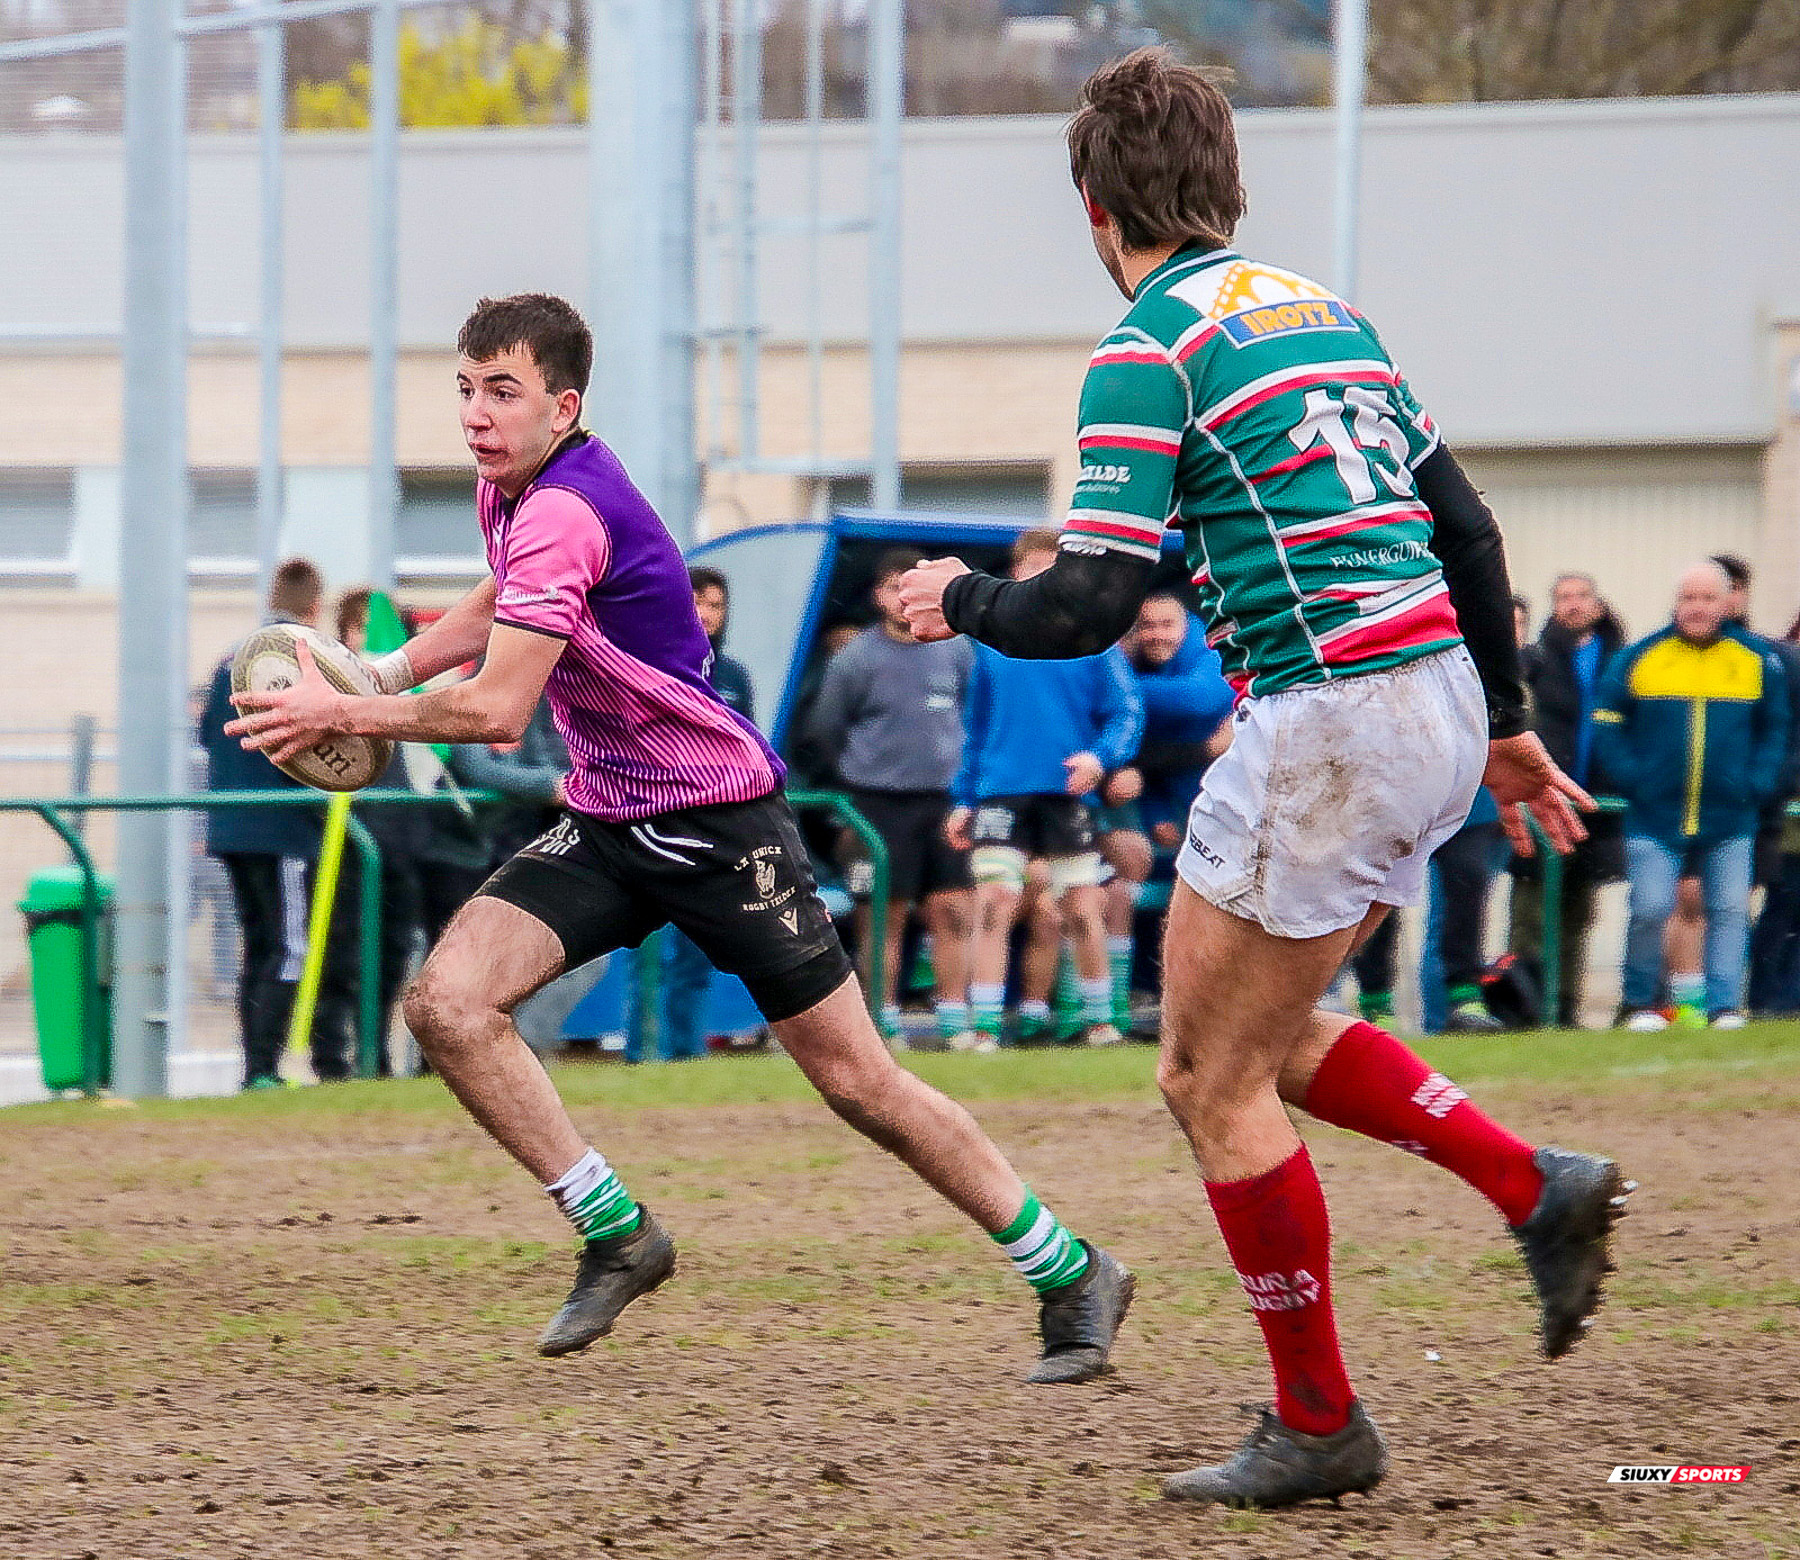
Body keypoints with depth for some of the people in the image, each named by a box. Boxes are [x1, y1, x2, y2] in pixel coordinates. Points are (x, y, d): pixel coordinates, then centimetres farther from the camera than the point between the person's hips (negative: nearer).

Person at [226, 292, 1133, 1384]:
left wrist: (341, 714, -20)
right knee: (448, 1001, -13)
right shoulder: (510, 490, 5)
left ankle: (1071, 1274, 10)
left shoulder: (567, 512, -24)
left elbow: (496, 708, -29)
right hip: (606, 826, 8)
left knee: (856, 1080, -4)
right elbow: (498, 605, 28)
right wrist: (387, 669, 12)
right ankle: (616, 1233, -1)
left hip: (717, 823, -8)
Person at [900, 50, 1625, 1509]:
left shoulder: (1152, 349, -9)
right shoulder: (1321, 308, 16)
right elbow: (1465, 527, 19)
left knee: (1214, 1080, 4)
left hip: (1326, 727, -9)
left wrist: (965, 601, 7)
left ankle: (1319, 1423, 8)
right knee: (1262, 1040, 23)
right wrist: (1507, 722, 27)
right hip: (1437, 704, 9)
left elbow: (1091, 604, -13)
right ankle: (1536, 1186, 11)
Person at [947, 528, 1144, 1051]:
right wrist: (963, 798, 12)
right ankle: (985, 1029, -11)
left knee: (1083, 910, 1)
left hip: (1068, 793, -1)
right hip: (1001, 789, 1)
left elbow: (1127, 712, 1)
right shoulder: (992, 639, 12)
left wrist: (1099, 756, -18)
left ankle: (1099, 1021, 18)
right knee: (994, 904, -12)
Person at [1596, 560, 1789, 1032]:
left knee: (1730, 911, -4)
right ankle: (1640, 1002, 8)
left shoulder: (1759, 661, 5)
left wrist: (1757, 784, -1)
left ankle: (1725, 1006, -1)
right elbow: (1607, 726, 6)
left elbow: (1776, 729, 12)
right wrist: (1632, 780, -5)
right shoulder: (1638, 659, 1)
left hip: (1730, 818, 1)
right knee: (1650, 908, -9)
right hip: (1655, 819, -1)